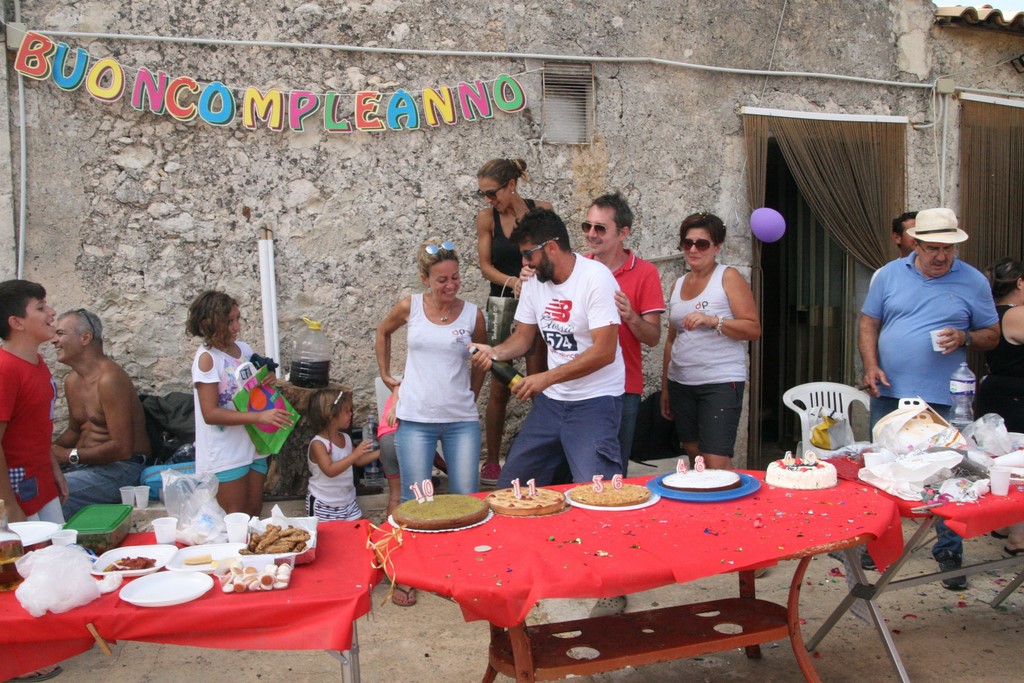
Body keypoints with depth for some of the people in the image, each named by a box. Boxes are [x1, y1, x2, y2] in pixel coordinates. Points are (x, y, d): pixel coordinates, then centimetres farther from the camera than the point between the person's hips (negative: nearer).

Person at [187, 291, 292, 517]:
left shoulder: (244, 349, 3)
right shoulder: (207, 358, -16)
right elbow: (210, 413, -21)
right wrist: (259, 416, -28)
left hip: (253, 445, 6)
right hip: (225, 454, -6)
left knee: (255, 513, 15)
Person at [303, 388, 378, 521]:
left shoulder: (345, 438, 3)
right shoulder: (318, 444, -19)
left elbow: (358, 461, 15)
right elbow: (330, 470, -31)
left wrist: (380, 452, 3)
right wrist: (355, 453, -34)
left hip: (348, 501, 7)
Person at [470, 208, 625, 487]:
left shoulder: (596, 278, -16)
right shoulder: (534, 281, 5)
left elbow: (605, 351, -22)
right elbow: (523, 337, 12)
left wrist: (546, 378, -24)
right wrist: (495, 352, -9)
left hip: (595, 401, -7)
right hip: (551, 400, 7)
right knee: (512, 483, 11)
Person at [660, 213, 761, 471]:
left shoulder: (728, 277, -3)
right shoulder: (678, 284, 14)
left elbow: (753, 329, -9)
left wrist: (712, 320, -23)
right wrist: (665, 387, 17)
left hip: (720, 382, -6)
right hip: (681, 382, 6)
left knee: (716, 464, -12)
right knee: (694, 455, 10)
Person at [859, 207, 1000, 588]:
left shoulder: (973, 282, 2)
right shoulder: (889, 275, 5)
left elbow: (992, 335, 7)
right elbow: (868, 323, 7)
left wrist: (964, 337, -15)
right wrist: (871, 366, -7)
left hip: (943, 400, -2)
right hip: (889, 394, 2)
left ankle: (949, 553, 16)